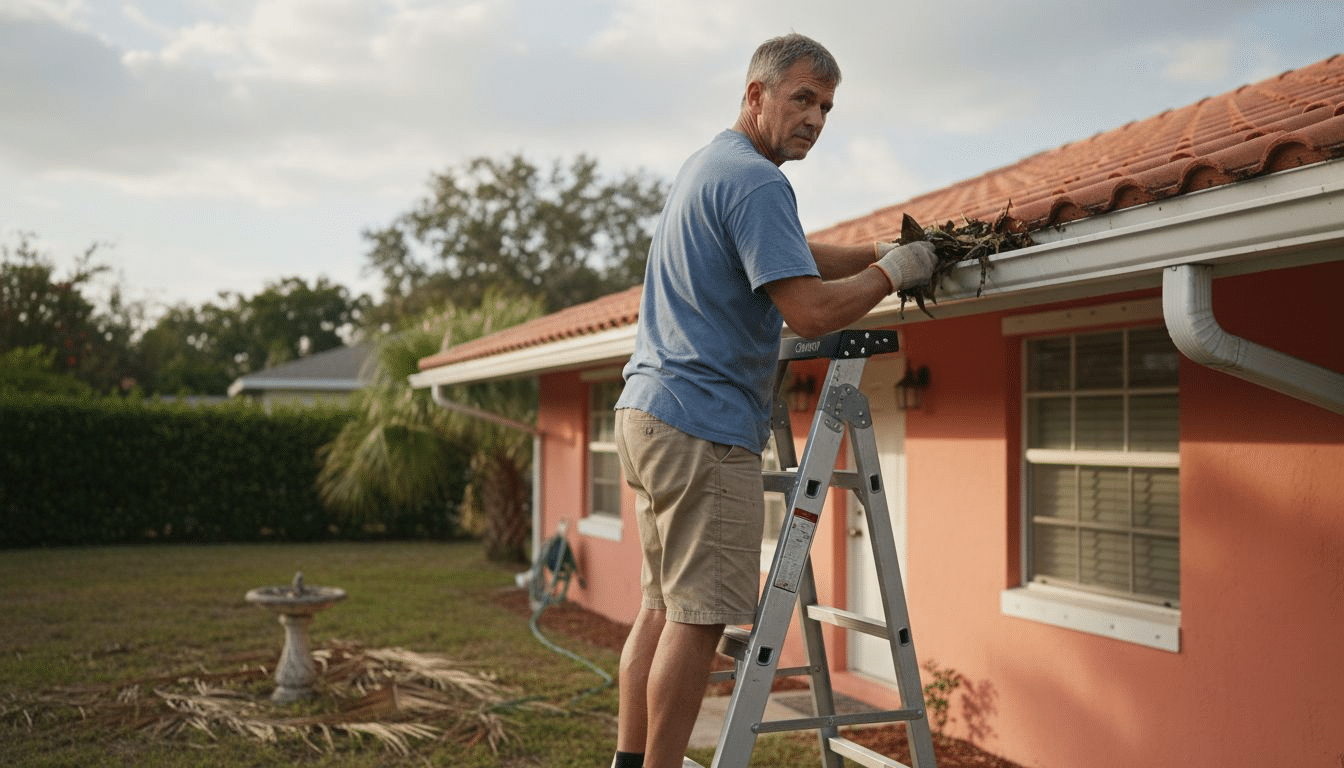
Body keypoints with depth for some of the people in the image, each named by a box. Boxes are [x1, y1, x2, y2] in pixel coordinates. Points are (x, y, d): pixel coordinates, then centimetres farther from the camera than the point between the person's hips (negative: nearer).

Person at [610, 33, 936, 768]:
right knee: (698, 615, -5)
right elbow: (809, 309, -20)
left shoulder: (704, 165, 21)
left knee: (662, 605, 14)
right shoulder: (755, 182, -13)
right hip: (703, 425, -10)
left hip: (646, 408, 10)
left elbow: (791, 257, 29)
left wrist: (882, 250, 19)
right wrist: (891, 272, -5)